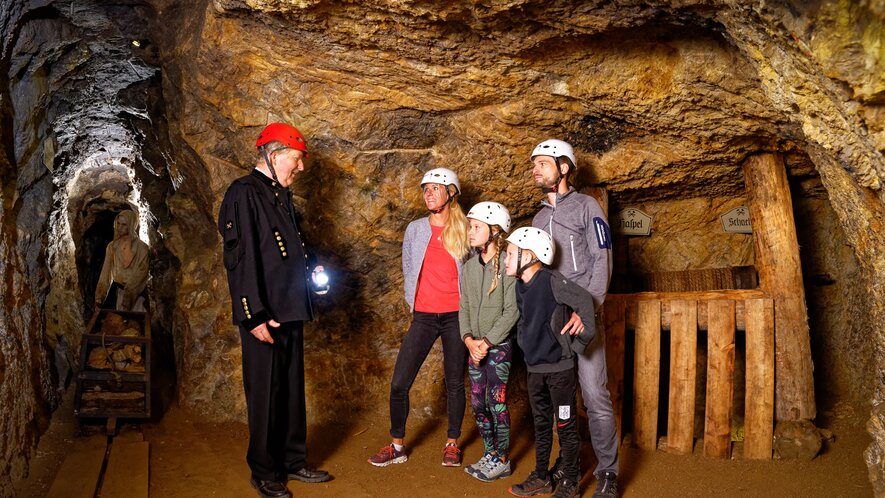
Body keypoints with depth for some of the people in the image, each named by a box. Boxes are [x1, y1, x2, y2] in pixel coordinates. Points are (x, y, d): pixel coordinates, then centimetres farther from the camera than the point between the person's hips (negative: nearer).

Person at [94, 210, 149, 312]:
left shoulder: (142, 248, -7)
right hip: (117, 292, 3)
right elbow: (105, 273, 5)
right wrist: (99, 297, -3)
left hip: (136, 294, -3)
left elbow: (141, 274, -12)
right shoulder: (112, 246, 6)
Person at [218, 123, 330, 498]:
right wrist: (255, 316, -21)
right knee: (265, 393, 2)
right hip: (264, 316, -9)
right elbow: (240, 257, -18)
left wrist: (309, 270, 10)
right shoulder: (244, 194, -11)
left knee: (292, 390, 15)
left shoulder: (280, 195, 16)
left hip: (291, 311, 9)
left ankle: (293, 461, 28)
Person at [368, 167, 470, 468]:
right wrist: (414, 303, 10)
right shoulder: (415, 229, 6)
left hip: (455, 316, -2)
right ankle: (397, 446, 12)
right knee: (399, 383, -3)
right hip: (423, 317, 2)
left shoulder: (465, 231, -1)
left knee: (455, 383, 7)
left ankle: (452, 444, 24)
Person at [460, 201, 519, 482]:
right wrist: (468, 338, -8)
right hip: (475, 346, 6)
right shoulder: (470, 266, 8)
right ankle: (489, 455, 24)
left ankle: (502, 460, 12)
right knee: (478, 403, 10)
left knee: (497, 402, -2)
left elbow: (512, 311, -14)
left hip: (499, 345, -6)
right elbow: (464, 307, 7)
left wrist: (487, 342, -17)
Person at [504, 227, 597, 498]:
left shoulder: (551, 281, -18)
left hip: (559, 366, -7)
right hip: (534, 367, 8)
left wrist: (580, 341, -19)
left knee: (565, 426, 4)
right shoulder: (519, 287, 6)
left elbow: (584, 300, -25)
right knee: (541, 424, 17)